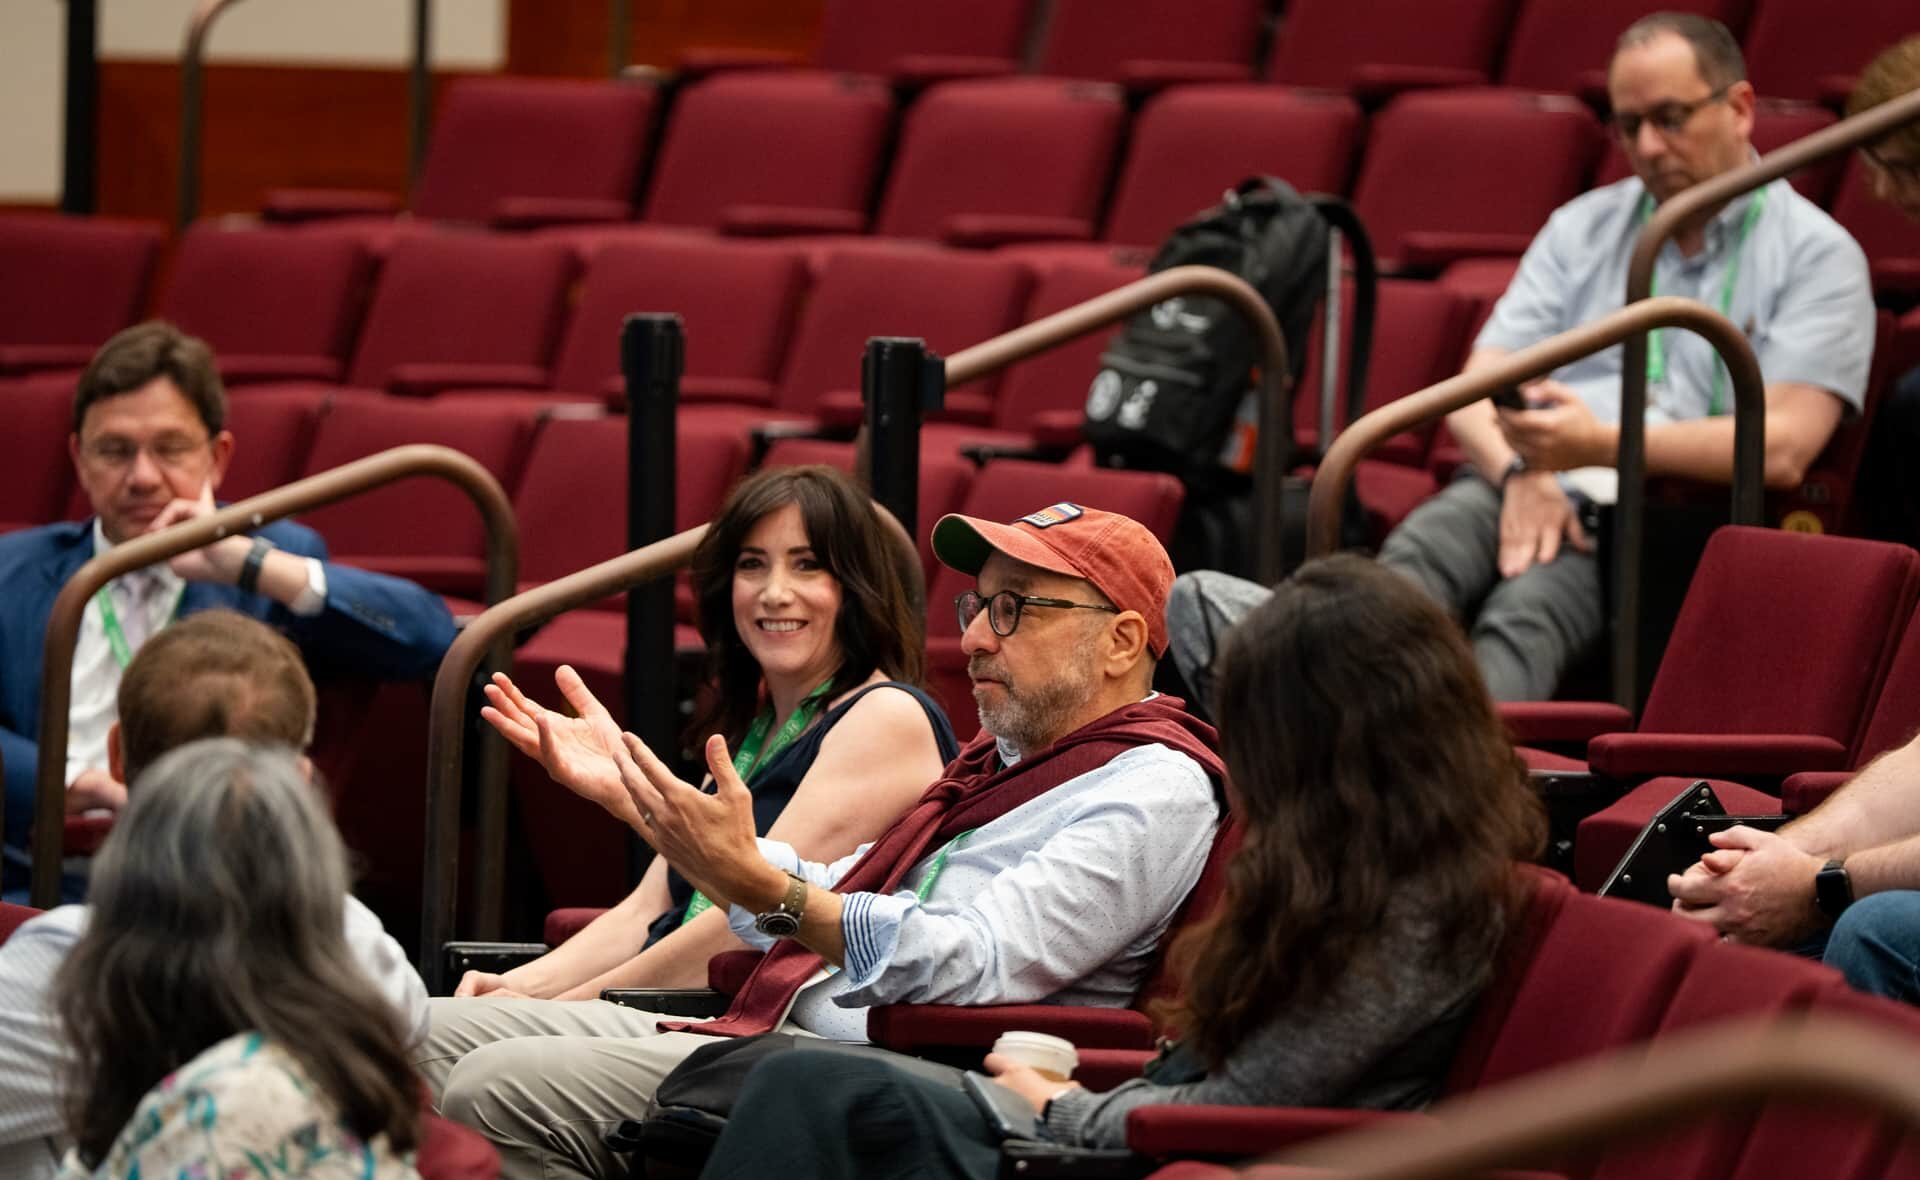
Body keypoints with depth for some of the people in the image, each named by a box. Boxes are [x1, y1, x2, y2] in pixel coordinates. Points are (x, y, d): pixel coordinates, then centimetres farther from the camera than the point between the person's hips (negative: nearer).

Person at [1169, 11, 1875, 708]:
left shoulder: (1816, 254, 7)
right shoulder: (1582, 227, 23)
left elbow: (1783, 450, -6)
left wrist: (1602, 445, -16)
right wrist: (1522, 474, -9)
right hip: (1539, 492, 4)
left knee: (1530, 610, -37)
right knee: (1425, 548, -32)